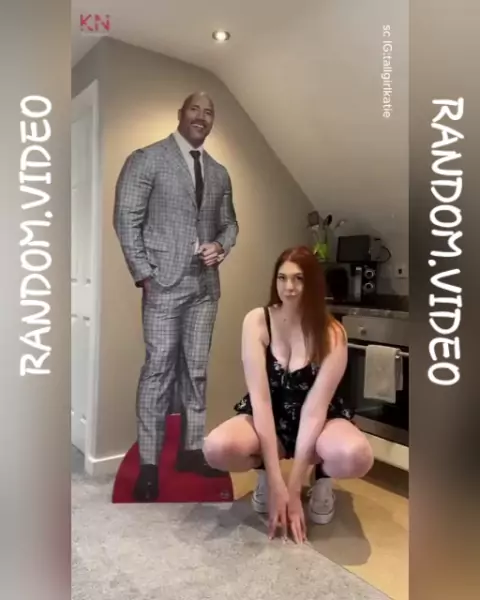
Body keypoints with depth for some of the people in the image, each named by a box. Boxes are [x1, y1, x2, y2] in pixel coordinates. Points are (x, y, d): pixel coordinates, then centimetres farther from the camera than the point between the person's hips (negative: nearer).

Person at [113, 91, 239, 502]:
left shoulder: (220, 173, 17)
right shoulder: (146, 159, 2)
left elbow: (229, 222, 20)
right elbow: (126, 219, -4)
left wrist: (221, 246, -3)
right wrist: (144, 275, -11)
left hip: (206, 284, 5)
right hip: (164, 282, -5)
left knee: (196, 371, 9)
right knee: (158, 371, -3)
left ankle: (192, 450, 21)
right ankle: (149, 464, 7)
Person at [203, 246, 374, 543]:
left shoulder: (332, 333, -17)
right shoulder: (257, 321, -16)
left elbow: (315, 406, -23)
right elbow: (260, 397, -21)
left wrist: (293, 489, -25)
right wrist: (276, 481, -26)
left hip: (318, 420, 0)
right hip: (268, 419, 1)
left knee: (356, 456, -36)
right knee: (217, 448, -32)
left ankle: (323, 478, 3)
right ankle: (264, 473, 5)